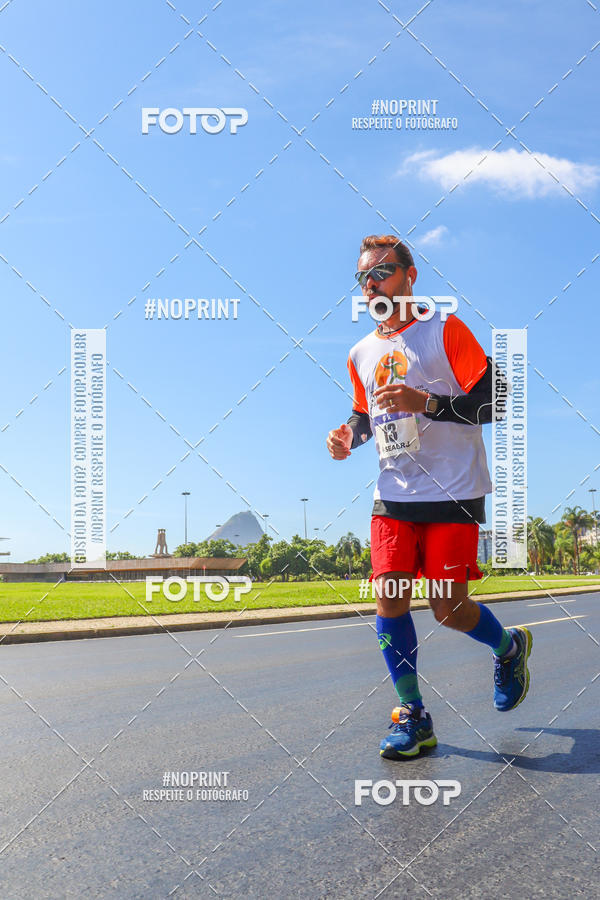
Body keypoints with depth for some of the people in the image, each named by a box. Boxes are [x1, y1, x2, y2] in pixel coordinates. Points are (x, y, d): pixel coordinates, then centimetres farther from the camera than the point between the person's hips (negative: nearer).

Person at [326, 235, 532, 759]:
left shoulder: (445, 330, -4)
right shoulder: (361, 354, 13)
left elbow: (495, 400, -10)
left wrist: (428, 403, -22)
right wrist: (350, 436, 4)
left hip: (453, 494, -5)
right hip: (393, 496, 5)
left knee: (448, 607, -4)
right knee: (389, 597, -5)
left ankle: (509, 647, 29)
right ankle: (413, 717, 8)